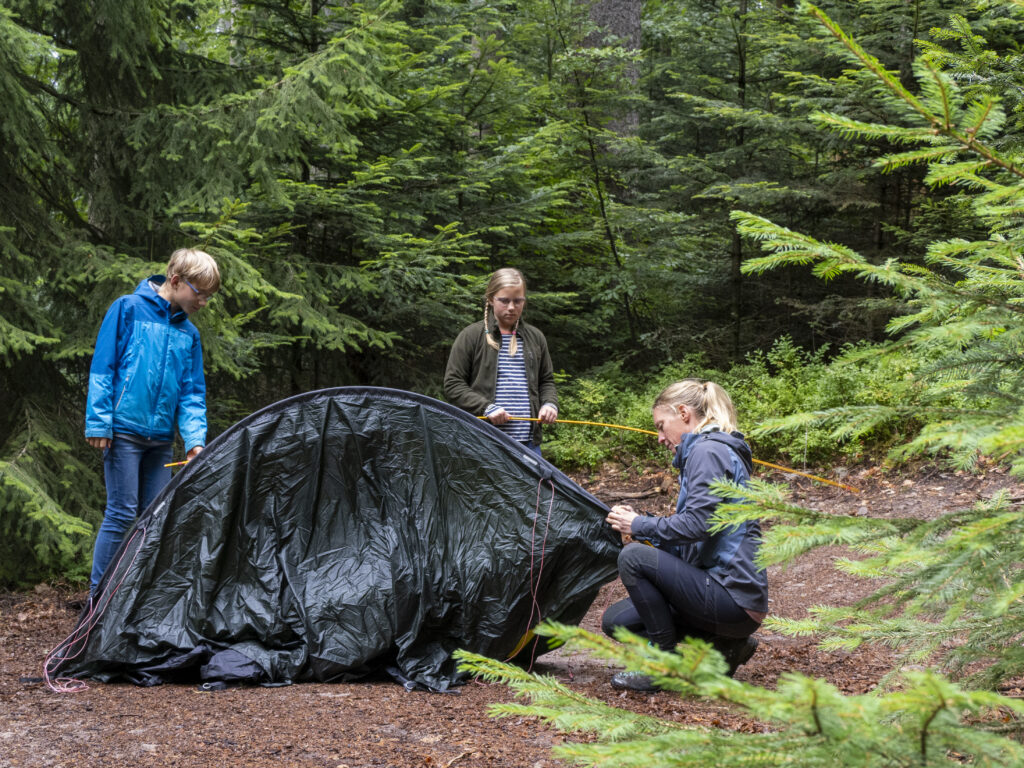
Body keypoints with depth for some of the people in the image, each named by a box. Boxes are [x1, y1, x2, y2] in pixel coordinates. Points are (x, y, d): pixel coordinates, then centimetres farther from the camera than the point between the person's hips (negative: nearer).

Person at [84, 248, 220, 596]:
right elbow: (102, 367, -6)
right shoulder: (128, 309, -4)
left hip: (161, 437, 6)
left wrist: (195, 439, -5)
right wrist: (98, 422, -11)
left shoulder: (189, 333, 11)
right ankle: (97, 597, 1)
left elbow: (192, 393, 9)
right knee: (122, 512, -7)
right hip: (124, 430, -6)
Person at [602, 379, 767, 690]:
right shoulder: (710, 450, 21)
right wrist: (638, 524, 9)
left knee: (633, 557, -19)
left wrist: (640, 526, -9)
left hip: (732, 598, -10)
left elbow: (697, 522, -22)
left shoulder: (708, 451, -11)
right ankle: (723, 647, 8)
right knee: (615, 621, 7)